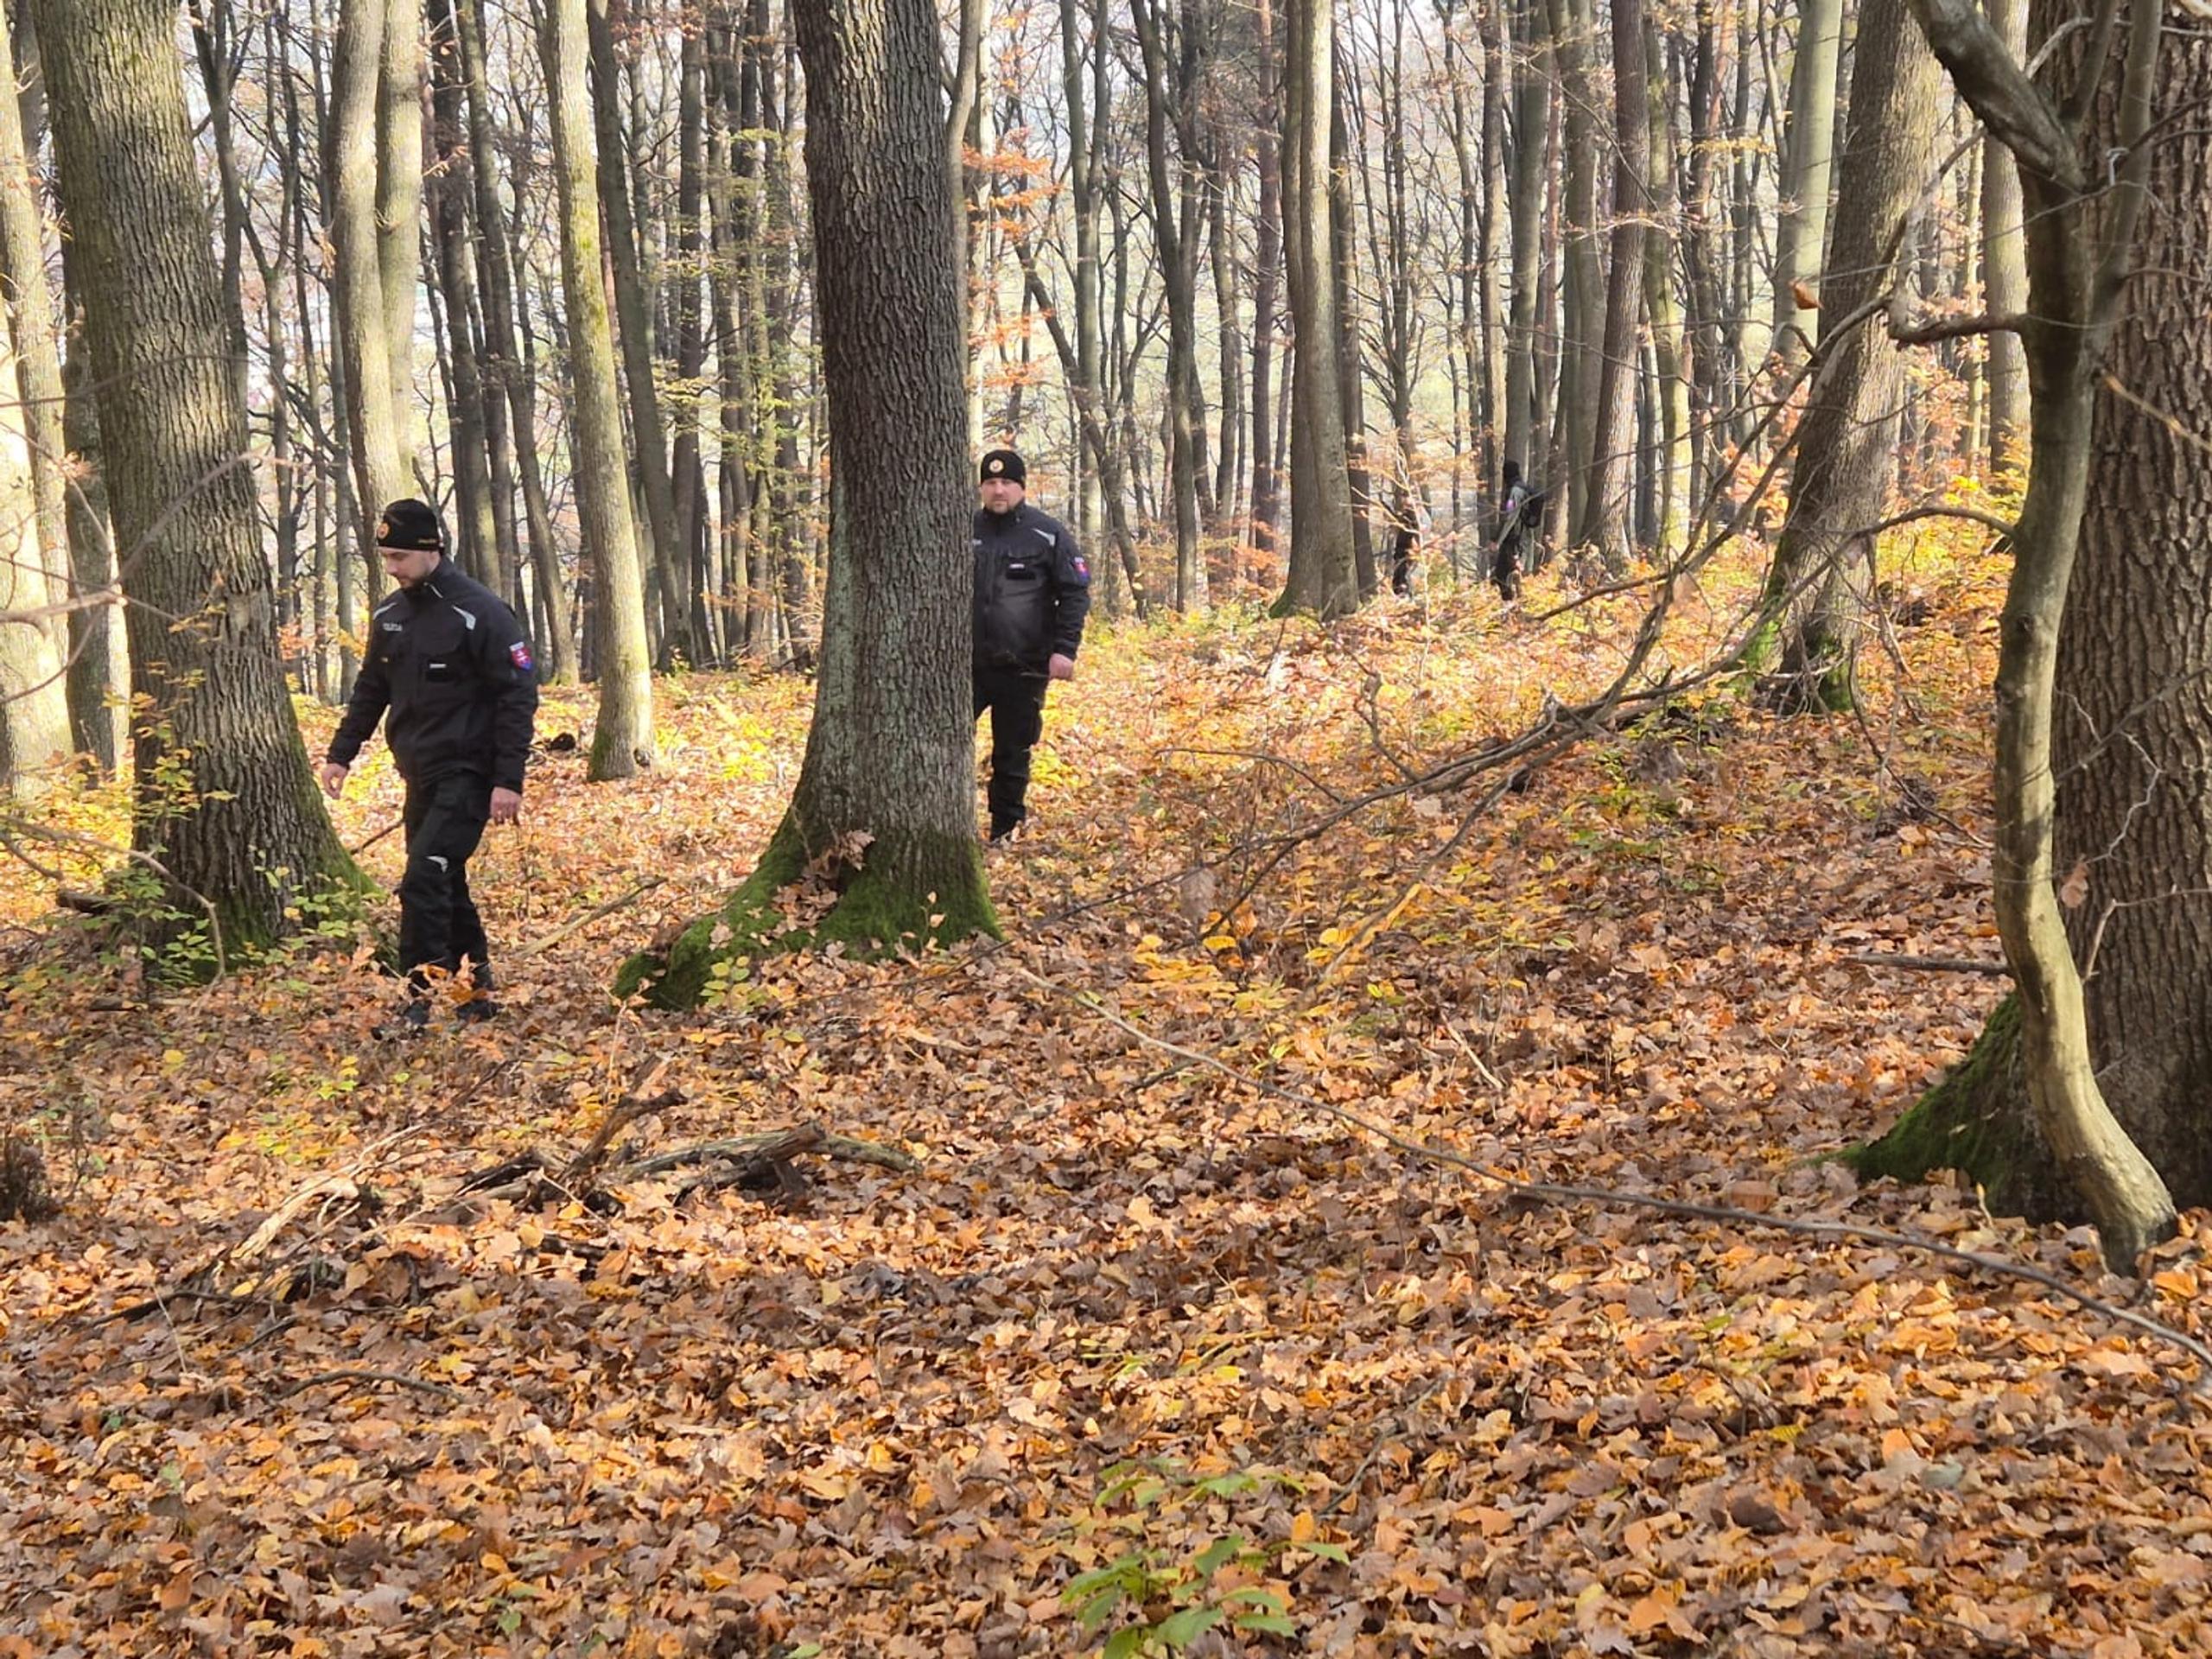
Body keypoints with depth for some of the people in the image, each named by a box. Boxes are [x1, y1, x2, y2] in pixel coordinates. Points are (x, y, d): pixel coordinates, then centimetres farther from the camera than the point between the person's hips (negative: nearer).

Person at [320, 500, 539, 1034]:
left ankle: (419, 998, -9)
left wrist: (509, 779, -18)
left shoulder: (479, 612, -14)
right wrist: (342, 753, 12)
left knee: (424, 881, -16)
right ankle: (477, 993, 24)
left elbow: (518, 696, -15)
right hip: (421, 777, 8)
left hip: (467, 776, -8)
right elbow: (370, 690, 20)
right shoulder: (390, 616, 9)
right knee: (446, 886, 13)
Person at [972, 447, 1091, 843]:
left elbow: (1075, 594, -2)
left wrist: (1064, 649, -11)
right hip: (966, 663, 3)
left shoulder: (1048, 534, -1)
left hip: (1023, 668, -3)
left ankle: (1006, 833, 16)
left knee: (1012, 756, 5)